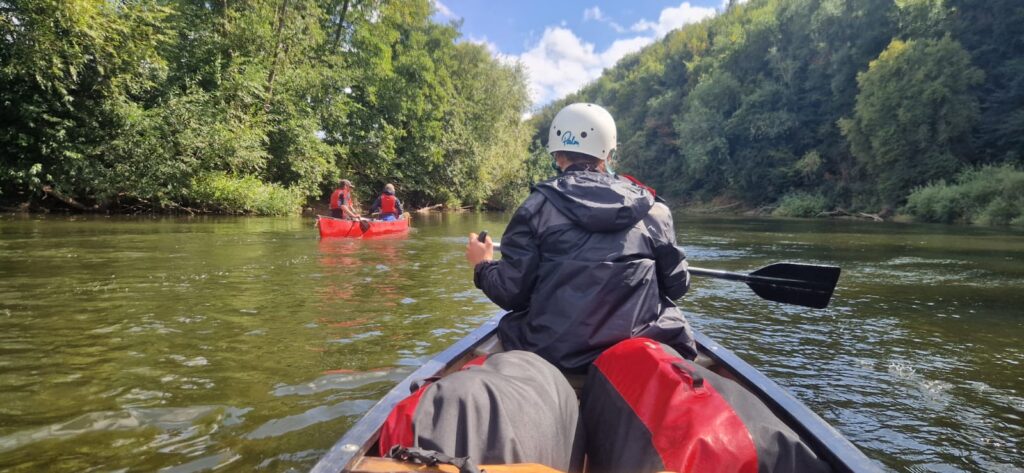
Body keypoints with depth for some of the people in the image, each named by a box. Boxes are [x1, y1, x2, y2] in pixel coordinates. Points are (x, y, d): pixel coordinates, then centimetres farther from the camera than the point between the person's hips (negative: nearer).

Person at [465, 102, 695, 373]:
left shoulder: (538, 207, -5)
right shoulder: (653, 209, 1)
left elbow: (512, 293, -7)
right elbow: (677, 287, 7)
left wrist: (482, 265, 14)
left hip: (553, 354, 0)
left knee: (509, 328, 30)